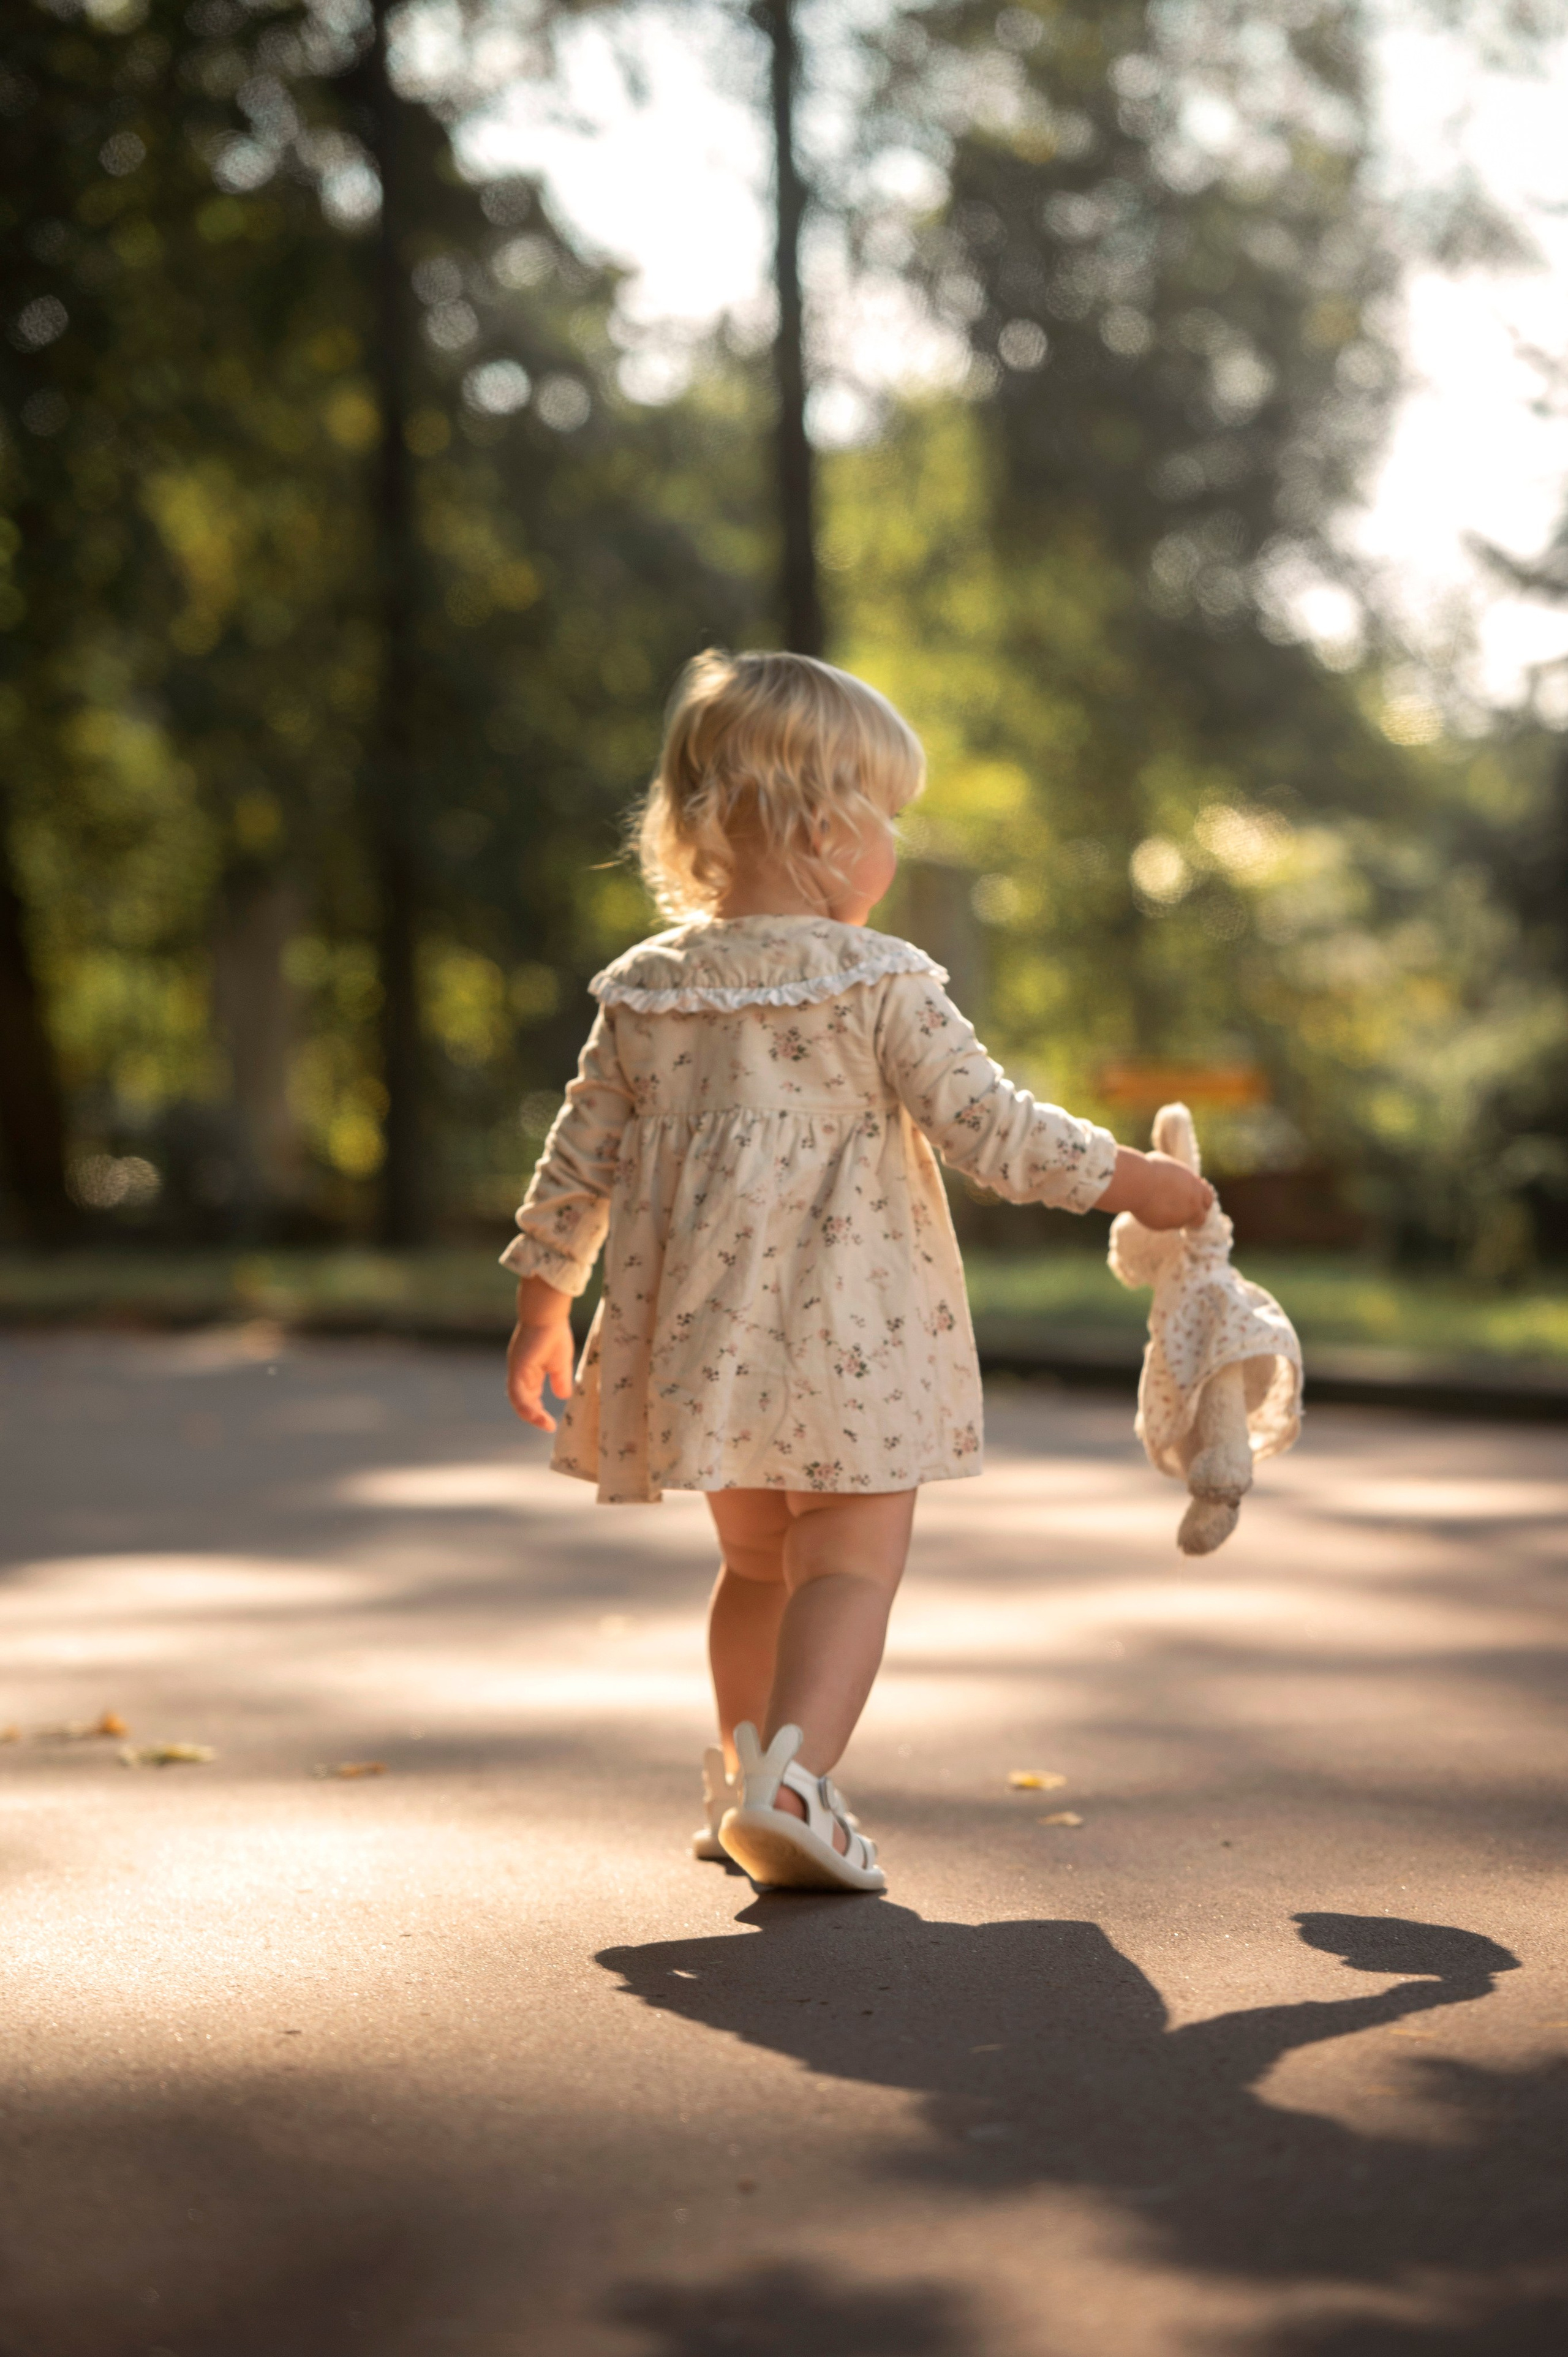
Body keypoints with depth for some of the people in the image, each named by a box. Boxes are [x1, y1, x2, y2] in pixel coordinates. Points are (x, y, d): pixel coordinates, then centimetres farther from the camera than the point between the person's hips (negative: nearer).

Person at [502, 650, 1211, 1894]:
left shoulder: (645, 991, 5)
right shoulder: (882, 984, -9)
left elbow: (580, 1162, 9)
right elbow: (990, 1127, -10)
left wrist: (544, 1305, 20)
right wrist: (1129, 1178, 3)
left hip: (701, 1340, 6)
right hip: (848, 1336, -5)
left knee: (756, 1558, 21)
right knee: (853, 1561, -3)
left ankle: (743, 1776, 31)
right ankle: (791, 1778, -21)